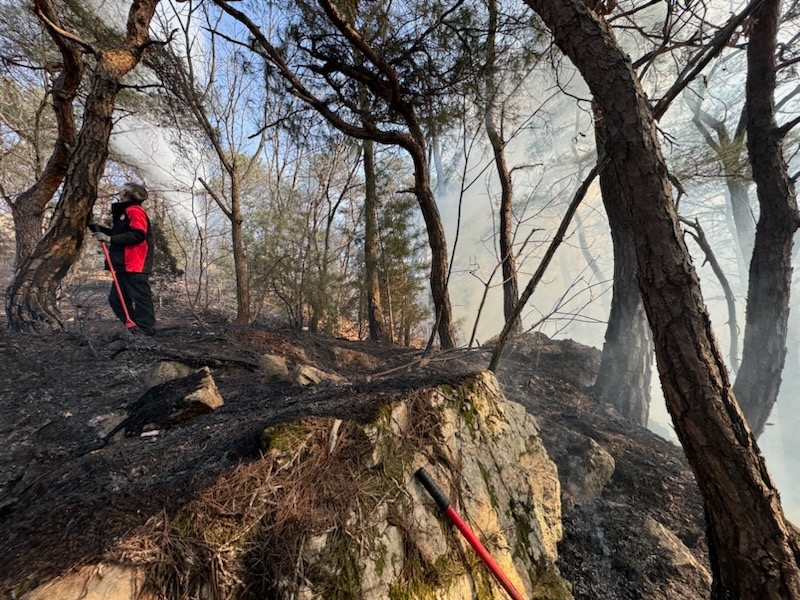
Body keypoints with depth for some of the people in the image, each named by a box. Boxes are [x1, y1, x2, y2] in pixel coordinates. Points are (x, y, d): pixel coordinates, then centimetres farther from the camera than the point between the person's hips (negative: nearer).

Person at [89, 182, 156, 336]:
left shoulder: (135, 211, -7)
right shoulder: (124, 212, 25)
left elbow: (138, 235, -20)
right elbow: (118, 235, 27)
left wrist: (109, 238, -17)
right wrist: (96, 228, 21)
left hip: (135, 267, -11)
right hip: (123, 266, 11)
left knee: (140, 299, -11)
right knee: (116, 299, 12)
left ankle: (146, 332, -9)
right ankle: (134, 329, 15)